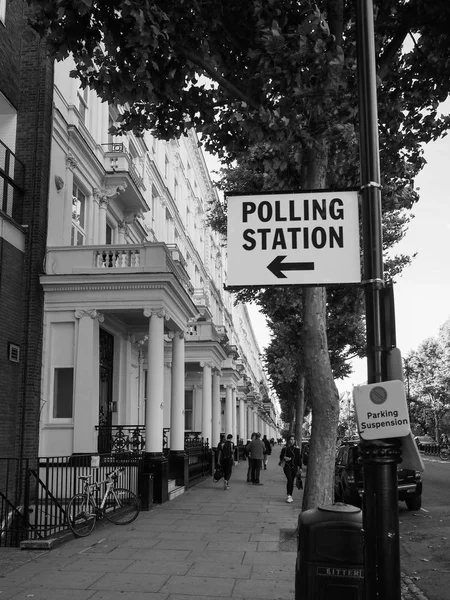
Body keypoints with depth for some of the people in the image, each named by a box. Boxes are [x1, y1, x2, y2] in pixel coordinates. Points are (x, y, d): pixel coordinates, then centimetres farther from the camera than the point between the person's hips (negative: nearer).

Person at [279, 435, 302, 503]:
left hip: (294, 467, 3)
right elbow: (281, 456, 7)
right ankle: (289, 496, -19)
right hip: (287, 466, -3)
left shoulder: (297, 448, 5)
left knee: (292, 481, 8)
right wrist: (284, 458, -15)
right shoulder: (285, 448, 0)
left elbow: (299, 458, 7)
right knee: (289, 479, -18)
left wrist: (300, 468, 4)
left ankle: (290, 496, 19)